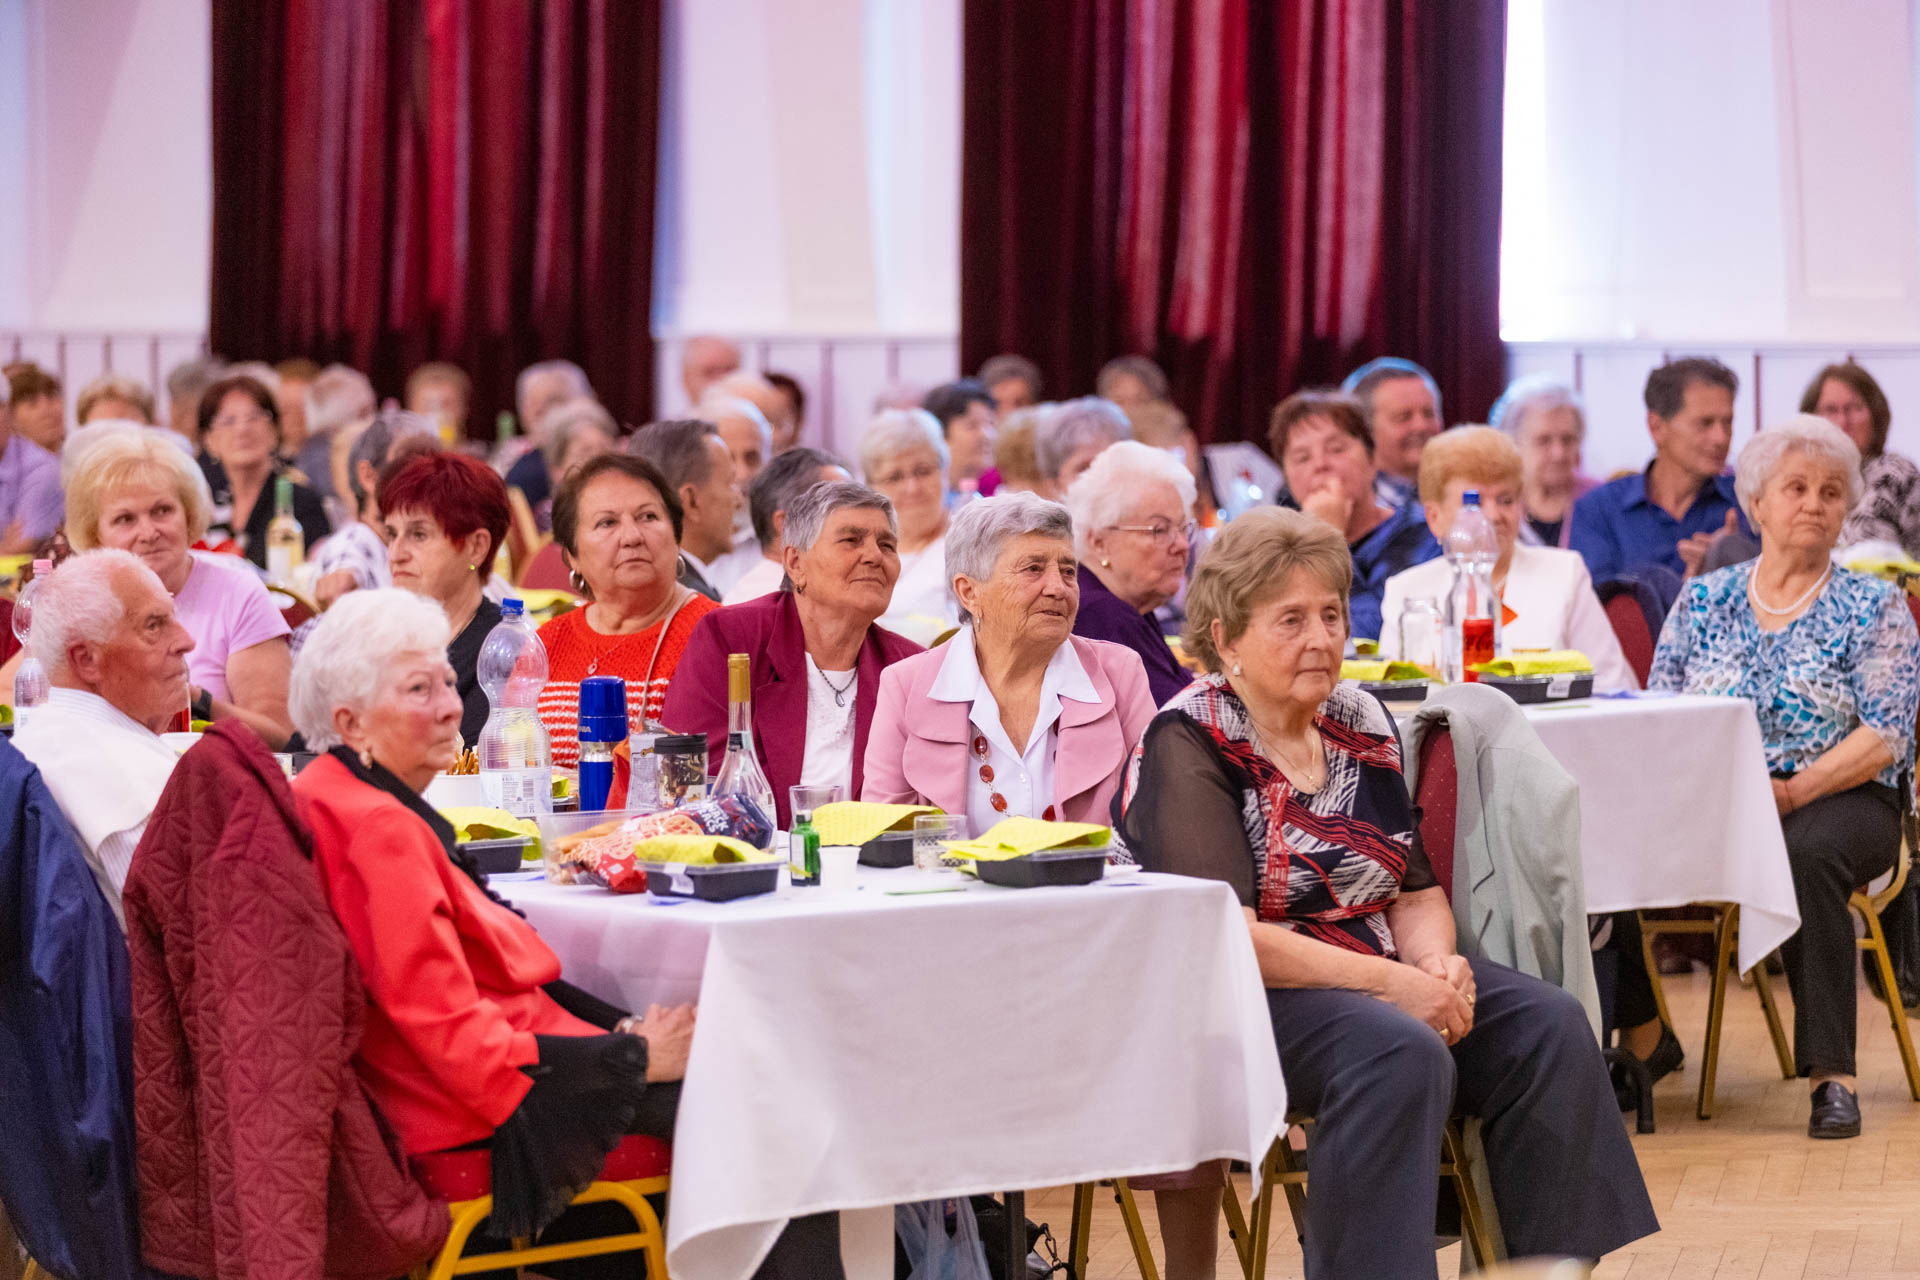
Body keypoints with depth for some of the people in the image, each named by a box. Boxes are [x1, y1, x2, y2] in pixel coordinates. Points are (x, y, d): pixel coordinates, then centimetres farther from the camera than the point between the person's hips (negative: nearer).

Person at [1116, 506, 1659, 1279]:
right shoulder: (1189, 744, -9)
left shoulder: (1361, 725, 13)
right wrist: (1386, 982, -22)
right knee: (1402, 1055, -34)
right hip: (1246, 1002, -7)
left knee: (1549, 1026, -15)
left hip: (1383, 976, 7)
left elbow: (1416, 890, 15)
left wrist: (1438, 962, -9)